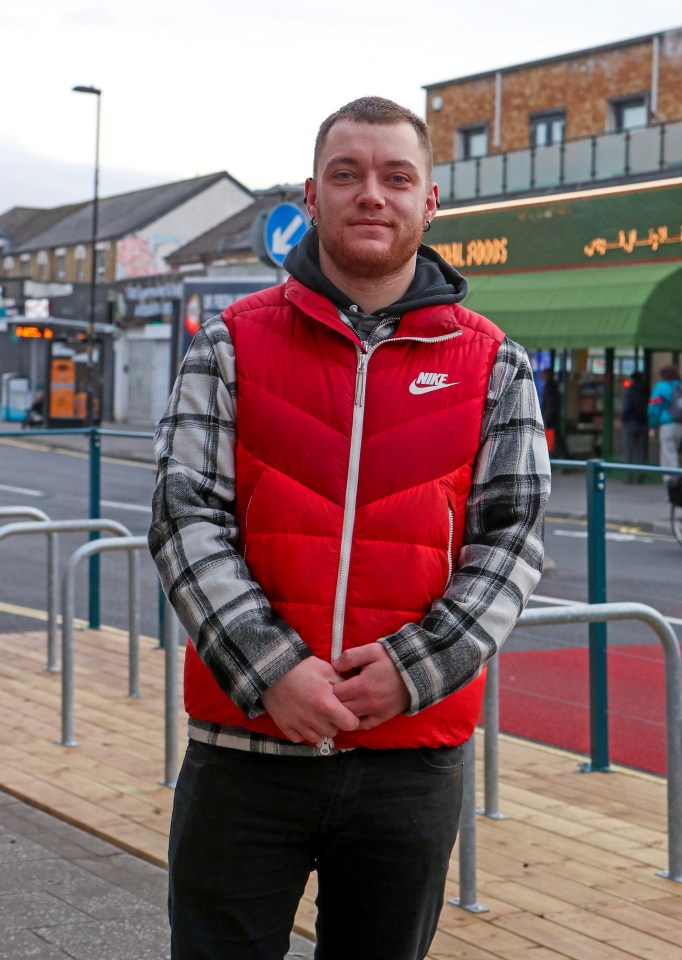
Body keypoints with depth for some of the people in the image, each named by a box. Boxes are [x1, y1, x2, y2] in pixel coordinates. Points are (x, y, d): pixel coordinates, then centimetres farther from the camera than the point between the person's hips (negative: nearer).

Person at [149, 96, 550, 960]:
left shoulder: (492, 366, 6)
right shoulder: (232, 346, 4)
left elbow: (513, 535, 1)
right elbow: (185, 519, -4)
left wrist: (415, 667, -13)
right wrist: (267, 670, -17)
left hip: (413, 754, 1)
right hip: (246, 750, -1)